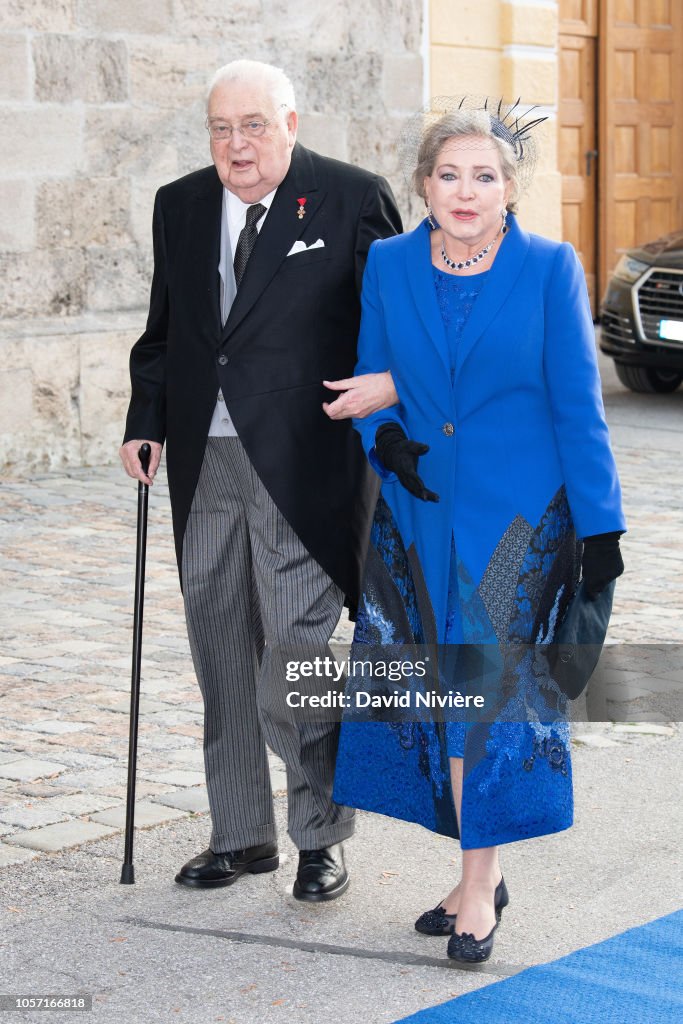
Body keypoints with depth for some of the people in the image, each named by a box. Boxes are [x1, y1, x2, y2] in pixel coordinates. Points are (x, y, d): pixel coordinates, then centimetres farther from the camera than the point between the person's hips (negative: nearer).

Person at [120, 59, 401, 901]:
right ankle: (240, 834, 26)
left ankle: (321, 837, 14)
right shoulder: (179, 205, 11)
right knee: (221, 661, 12)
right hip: (204, 464, 6)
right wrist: (144, 422, 7)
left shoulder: (352, 199, -5)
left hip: (303, 467, -5)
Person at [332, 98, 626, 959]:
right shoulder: (389, 265, 3)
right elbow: (372, 378, 12)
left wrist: (599, 528, -6)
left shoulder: (549, 269, -5)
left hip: (518, 515, -3)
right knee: (447, 689, 7)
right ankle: (482, 874, 21)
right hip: (418, 513, 3)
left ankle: (478, 889, 6)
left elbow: (577, 406, -4)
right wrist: (385, 439, -10)